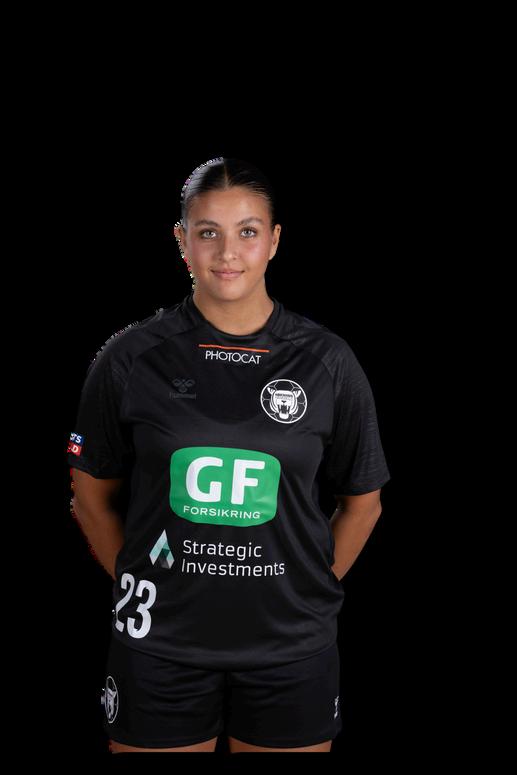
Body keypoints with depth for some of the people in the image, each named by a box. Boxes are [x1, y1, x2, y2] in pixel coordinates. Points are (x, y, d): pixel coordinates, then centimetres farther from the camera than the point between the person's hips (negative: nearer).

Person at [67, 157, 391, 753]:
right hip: (159, 645, 0)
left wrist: (311, 592, 2)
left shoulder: (327, 361, -1)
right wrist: (135, 585, 1)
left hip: (291, 648, 1)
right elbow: (92, 497, 6)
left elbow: (362, 502, 7)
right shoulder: (132, 358, -2)